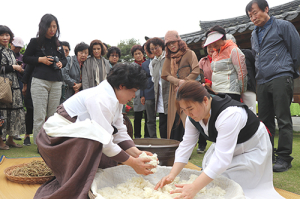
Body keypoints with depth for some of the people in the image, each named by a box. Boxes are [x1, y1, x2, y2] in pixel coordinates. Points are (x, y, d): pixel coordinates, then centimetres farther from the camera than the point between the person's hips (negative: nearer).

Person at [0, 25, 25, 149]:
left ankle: (10, 139, 17)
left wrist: (19, 68, 7)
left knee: (15, 111, 7)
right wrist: (13, 67, -9)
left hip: (13, 85, 8)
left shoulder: (10, 51, 19)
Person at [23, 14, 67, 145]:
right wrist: (41, 59, -8)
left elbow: (64, 59, 23)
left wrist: (61, 63, 1)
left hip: (56, 82, 4)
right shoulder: (35, 42, 3)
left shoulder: (57, 44, 15)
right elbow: (26, 58, 7)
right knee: (39, 115, -3)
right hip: (40, 81, -4)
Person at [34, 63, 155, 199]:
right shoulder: (102, 99, -27)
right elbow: (104, 141, -30)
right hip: (56, 135, -10)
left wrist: (137, 153, -13)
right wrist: (132, 163, -23)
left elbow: (120, 133, 1)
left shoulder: (114, 99, 5)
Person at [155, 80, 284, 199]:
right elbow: (185, 146, -12)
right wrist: (172, 175, -26)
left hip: (252, 148, -7)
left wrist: (194, 188, -52)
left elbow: (222, 159, -47)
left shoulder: (229, 114, -41)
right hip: (225, 146, 7)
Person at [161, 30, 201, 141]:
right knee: (174, 121, 3)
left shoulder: (189, 53, 2)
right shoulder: (168, 58, 16)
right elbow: (165, 75, 7)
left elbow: (196, 72, -7)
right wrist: (178, 81, -9)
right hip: (175, 93, 5)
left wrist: (184, 82, -11)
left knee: (186, 119, -10)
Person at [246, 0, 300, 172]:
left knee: (283, 120, -7)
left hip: (280, 78, -6)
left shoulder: (283, 26, 2)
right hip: (262, 82, 7)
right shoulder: (254, 34, 22)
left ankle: (284, 158, -2)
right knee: (265, 120, 7)